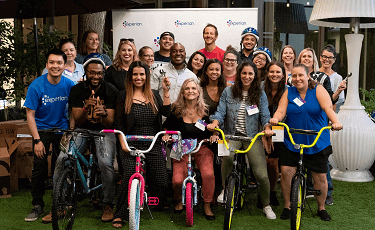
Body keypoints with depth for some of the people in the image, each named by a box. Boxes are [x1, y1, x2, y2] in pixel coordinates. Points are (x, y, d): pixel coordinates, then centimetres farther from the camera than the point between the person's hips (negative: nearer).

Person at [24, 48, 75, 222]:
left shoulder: (69, 85, -7)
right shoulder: (36, 86, -14)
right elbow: (30, 115, -11)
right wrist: (37, 140, -15)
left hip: (62, 130, 2)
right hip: (42, 130, -2)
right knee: (39, 169, -6)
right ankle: (37, 206, 10)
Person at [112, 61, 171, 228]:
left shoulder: (154, 95, 12)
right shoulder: (124, 96, 5)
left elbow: (166, 112, -3)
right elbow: (119, 123, 3)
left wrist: (166, 91, -9)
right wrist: (123, 143, -8)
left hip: (153, 146, 3)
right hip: (132, 145, -2)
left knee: (161, 180, -1)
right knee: (129, 175, -24)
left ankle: (162, 204, 32)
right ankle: (119, 215, -9)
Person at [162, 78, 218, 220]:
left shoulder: (206, 110, 1)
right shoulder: (176, 110, -1)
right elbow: (167, 126, 10)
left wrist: (214, 134, -12)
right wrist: (166, 134, -10)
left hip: (202, 148, 0)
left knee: (208, 175, -26)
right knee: (177, 180, -20)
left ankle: (207, 207, -2)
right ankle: (179, 201, 17)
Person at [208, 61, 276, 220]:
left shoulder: (260, 94, 9)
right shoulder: (228, 92, 8)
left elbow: (265, 116, 4)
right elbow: (220, 112, 3)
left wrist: (267, 127, -17)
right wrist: (214, 122, -19)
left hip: (253, 136, 1)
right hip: (232, 134, 0)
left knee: (262, 175, -12)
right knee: (228, 155, -37)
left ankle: (266, 206, 16)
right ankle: (225, 189, -10)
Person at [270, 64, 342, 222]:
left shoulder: (318, 90, -3)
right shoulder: (289, 92, 5)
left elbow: (328, 108, -18)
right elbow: (281, 110, -6)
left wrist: (335, 122, -36)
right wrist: (275, 119, -29)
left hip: (317, 142, -1)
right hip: (292, 142, 2)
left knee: (320, 177, 4)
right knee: (286, 172, -7)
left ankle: (321, 208, 27)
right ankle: (287, 206, 14)